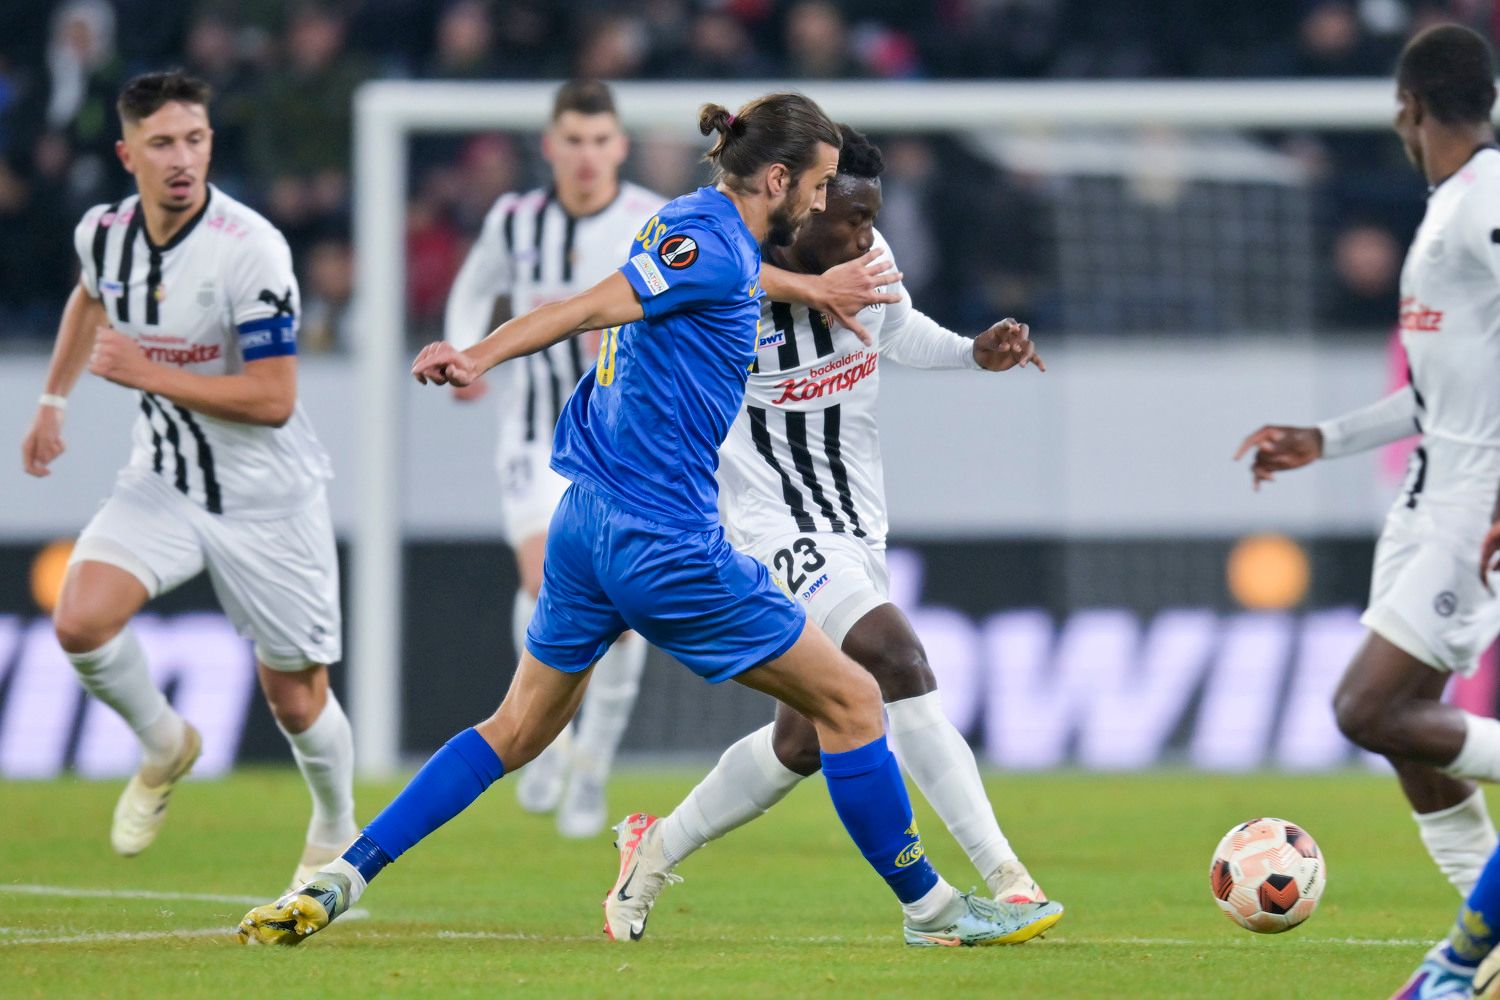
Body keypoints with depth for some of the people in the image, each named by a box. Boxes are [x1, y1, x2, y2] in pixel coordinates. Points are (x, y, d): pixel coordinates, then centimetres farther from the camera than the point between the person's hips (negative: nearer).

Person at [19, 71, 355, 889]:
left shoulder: (250, 249, -24)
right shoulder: (104, 233, -5)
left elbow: (273, 399, -25)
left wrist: (148, 373, -26)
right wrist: (53, 401, 27)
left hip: (267, 498, -4)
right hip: (162, 482, 4)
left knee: (296, 702, 6)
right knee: (81, 622, -21)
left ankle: (335, 836, 37)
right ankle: (165, 747, 9)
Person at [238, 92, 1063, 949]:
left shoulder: (691, 227, 12)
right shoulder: (712, 246, -15)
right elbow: (591, 307, -25)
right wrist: (480, 358, -35)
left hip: (586, 525, 10)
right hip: (665, 546, -10)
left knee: (517, 730, 16)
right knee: (849, 700, 3)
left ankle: (339, 880, 7)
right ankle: (931, 908, 12)